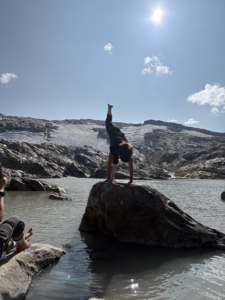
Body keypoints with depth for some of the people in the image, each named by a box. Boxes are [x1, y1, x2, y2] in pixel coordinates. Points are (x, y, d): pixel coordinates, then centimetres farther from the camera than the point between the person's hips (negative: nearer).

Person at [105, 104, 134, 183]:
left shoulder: (129, 149, -42)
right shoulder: (114, 147, -48)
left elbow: (130, 166, -38)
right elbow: (109, 163, -45)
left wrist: (131, 180, -36)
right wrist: (108, 178, -45)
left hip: (120, 134, 1)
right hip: (113, 131, -1)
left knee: (115, 160, 3)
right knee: (108, 122, 33)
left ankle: (112, 176, 21)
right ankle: (109, 109, 56)